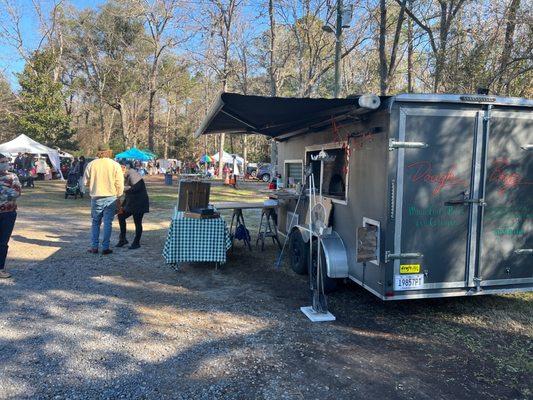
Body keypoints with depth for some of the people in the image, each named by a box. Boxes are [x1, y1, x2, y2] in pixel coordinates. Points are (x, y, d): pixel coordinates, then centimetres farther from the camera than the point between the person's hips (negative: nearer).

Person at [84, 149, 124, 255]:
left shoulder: (91, 164, -1)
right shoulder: (115, 165, -5)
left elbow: (85, 182, 4)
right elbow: (120, 184, -7)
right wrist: (118, 196, 6)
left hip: (96, 197, 1)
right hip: (110, 197, -1)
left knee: (95, 222, 15)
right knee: (108, 223, 5)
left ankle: (94, 247, 16)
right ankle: (105, 248, 8)